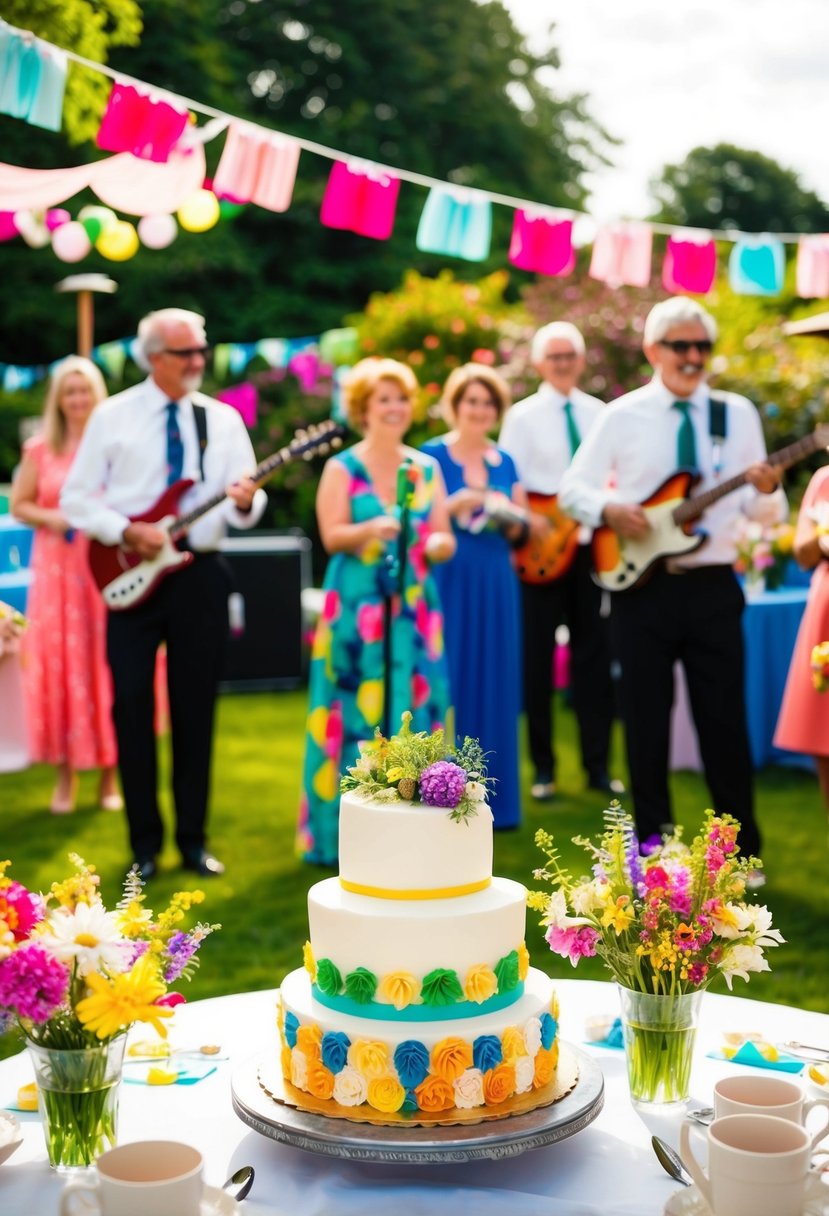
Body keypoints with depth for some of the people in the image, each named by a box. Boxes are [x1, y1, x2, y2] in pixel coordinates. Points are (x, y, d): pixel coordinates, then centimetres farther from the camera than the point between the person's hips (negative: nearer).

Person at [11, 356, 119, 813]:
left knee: (106, 665, 0)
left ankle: (109, 774, 11)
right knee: (60, 667, 0)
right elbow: (19, 505, 9)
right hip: (57, 569, 1)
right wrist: (50, 518, -9)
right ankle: (66, 775, 10)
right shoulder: (40, 449, 6)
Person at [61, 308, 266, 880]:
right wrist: (127, 532, -15)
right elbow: (76, 498, 0)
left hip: (200, 574, 2)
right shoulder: (113, 416, 1)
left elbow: (245, 509, 2)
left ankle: (193, 838, 18)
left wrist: (245, 502, -21)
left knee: (196, 708, 6)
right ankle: (145, 843, 14)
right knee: (133, 706, 0)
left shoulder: (224, 420, 6)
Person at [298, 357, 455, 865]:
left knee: (415, 712, 2)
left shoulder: (427, 468, 12)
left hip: (414, 607, 3)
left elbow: (445, 539, 10)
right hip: (356, 607, -3)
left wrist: (436, 544, -13)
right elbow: (332, 537, -8)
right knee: (358, 713, -4)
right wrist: (372, 528, -26)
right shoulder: (342, 468, 1)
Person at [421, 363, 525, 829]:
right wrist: (453, 507, -20)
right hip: (448, 582, -5)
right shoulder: (432, 455, 0)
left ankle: (491, 797, 16)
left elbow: (522, 529, 13)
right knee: (449, 682, -4)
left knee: (495, 684, 7)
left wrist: (511, 522, -8)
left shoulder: (505, 462, 13)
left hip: (496, 585, 5)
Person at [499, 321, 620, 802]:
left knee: (595, 655, 6)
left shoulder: (599, 414, 9)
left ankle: (598, 764, 15)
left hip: (592, 544, 3)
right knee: (538, 659, 3)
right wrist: (529, 520, -20)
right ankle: (544, 768, 14)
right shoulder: (523, 415, -1)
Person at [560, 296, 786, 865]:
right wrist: (610, 509, -15)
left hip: (713, 587, 1)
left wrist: (767, 491, -17)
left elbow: (764, 512, 6)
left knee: (725, 721, 4)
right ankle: (654, 848, 21)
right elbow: (573, 488, 5)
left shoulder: (738, 412, 5)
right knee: (647, 722, 7)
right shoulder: (623, 415, 1)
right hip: (643, 585, 0)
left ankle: (742, 852, 18)